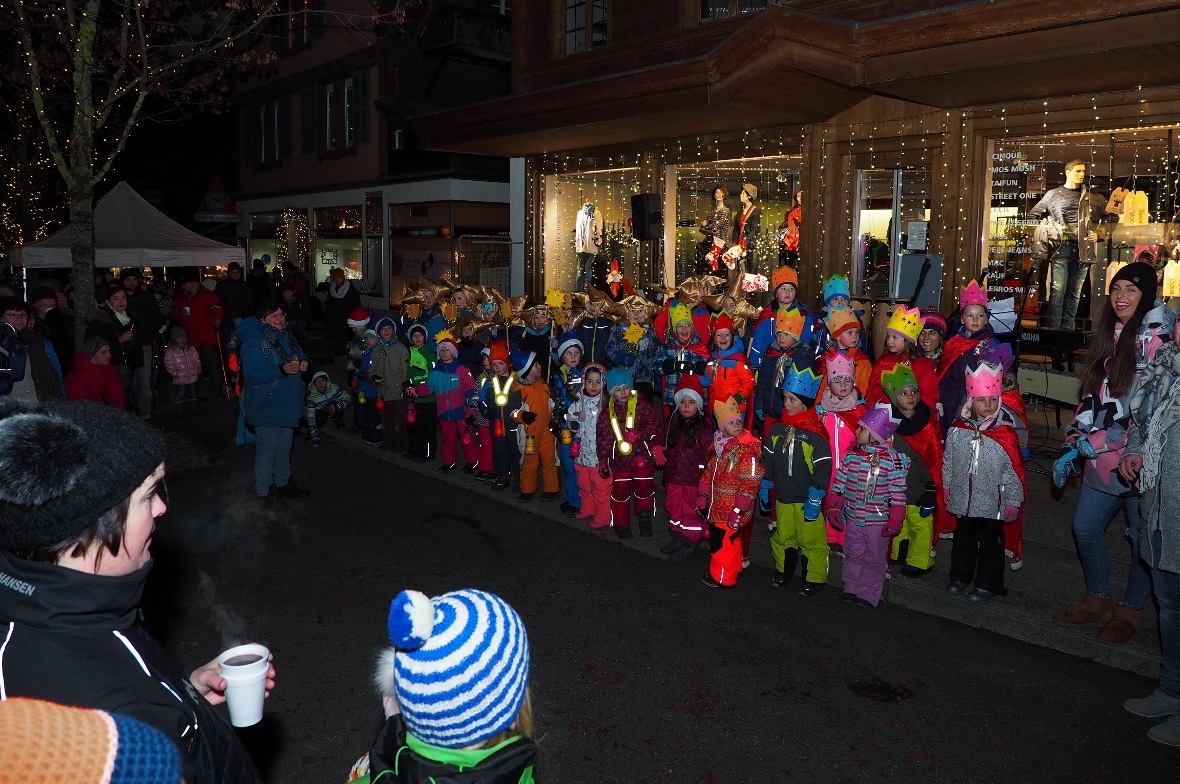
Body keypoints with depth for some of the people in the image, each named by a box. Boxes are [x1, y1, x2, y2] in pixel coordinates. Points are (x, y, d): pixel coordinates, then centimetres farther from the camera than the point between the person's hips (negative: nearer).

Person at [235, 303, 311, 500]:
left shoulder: (286, 336, 8)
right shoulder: (254, 341, -19)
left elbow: (298, 356, 22)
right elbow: (252, 374, -27)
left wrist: (303, 363, -2)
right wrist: (281, 369, -35)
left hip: (287, 402, 9)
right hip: (266, 406, -9)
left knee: (284, 446, 20)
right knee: (267, 448, -1)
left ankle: (283, 484, 36)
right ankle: (263, 491, 13)